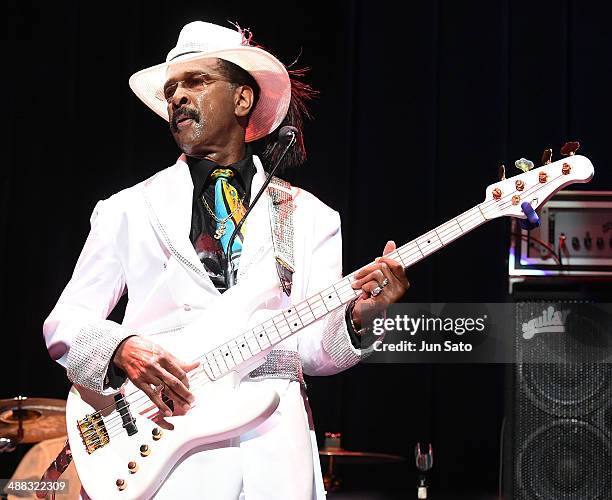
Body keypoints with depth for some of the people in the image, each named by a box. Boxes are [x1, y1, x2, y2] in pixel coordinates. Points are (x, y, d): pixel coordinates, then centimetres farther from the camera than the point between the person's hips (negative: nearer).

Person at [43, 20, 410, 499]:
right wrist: (121, 348, -13)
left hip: (273, 443, 1)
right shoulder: (129, 209, 9)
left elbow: (313, 349, 6)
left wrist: (357, 317, -14)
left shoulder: (309, 217, 11)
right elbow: (65, 320, 7)